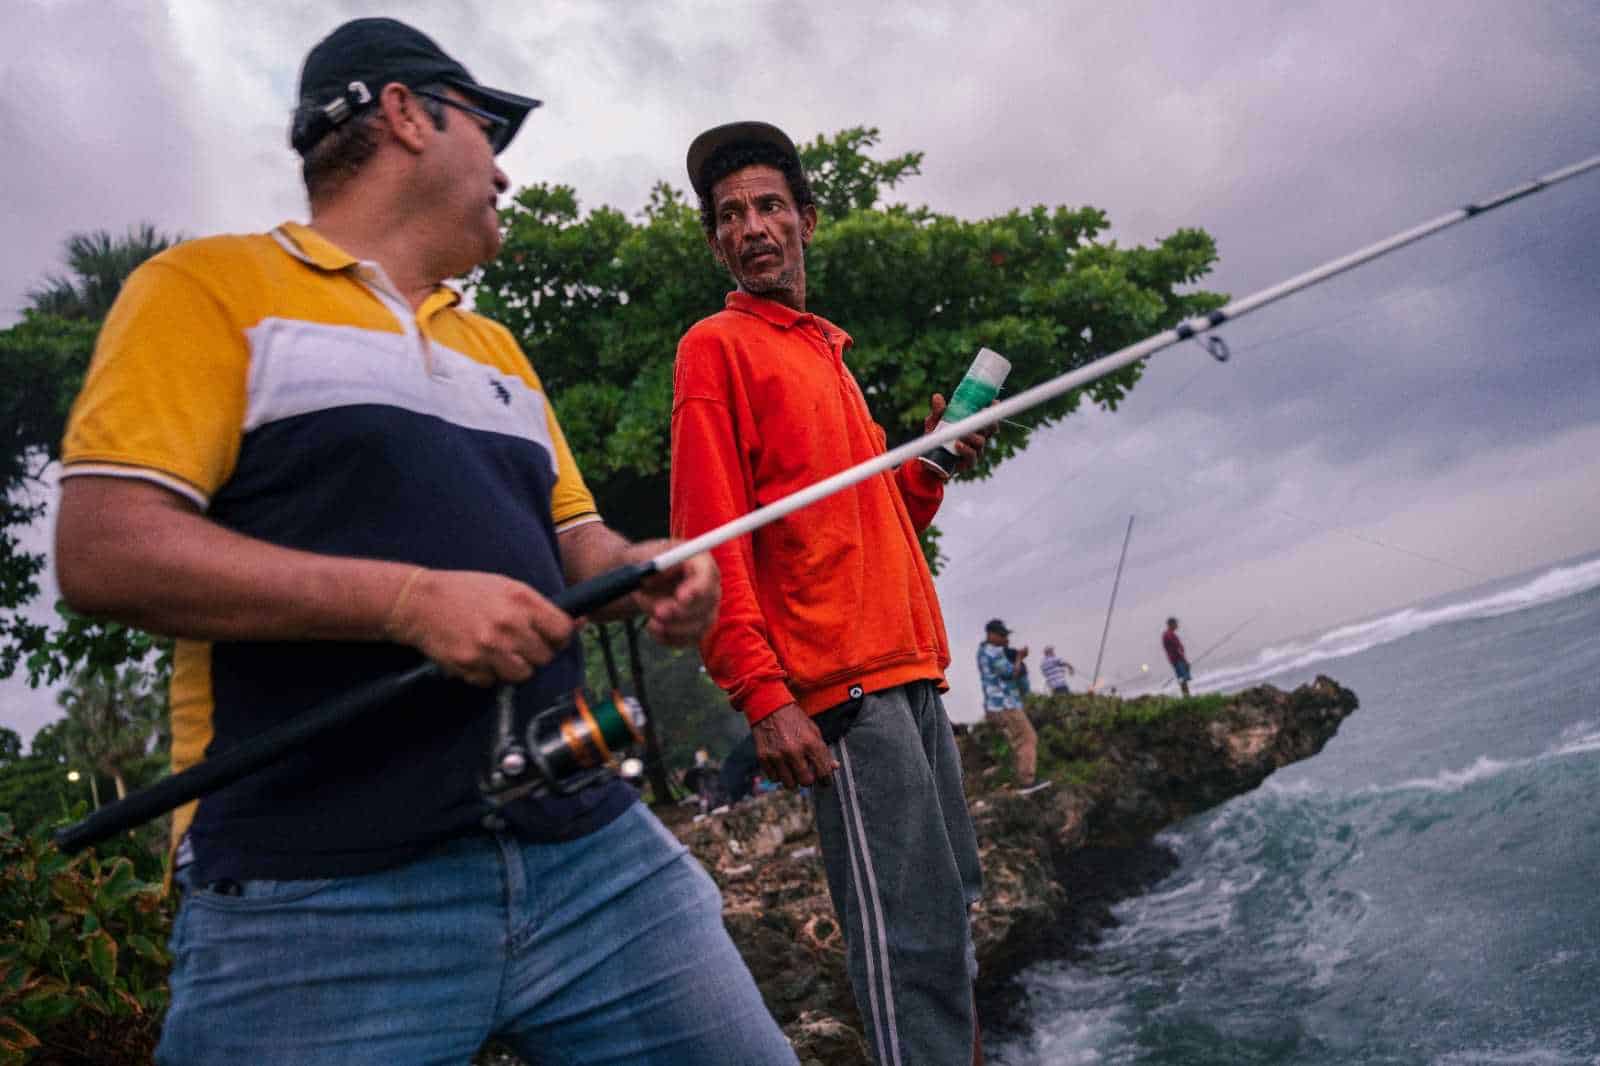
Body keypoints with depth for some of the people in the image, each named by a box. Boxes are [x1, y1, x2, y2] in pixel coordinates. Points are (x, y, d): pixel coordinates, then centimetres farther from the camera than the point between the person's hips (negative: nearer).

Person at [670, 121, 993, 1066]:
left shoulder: (826, 350, 23)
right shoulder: (718, 346, -1)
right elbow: (709, 539, -10)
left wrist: (934, 464, 7)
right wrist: (763, 695, -19)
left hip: (910, 670, 9)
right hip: (840, 687, -8)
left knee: (953, 909, 15)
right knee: (911, 937, -8)